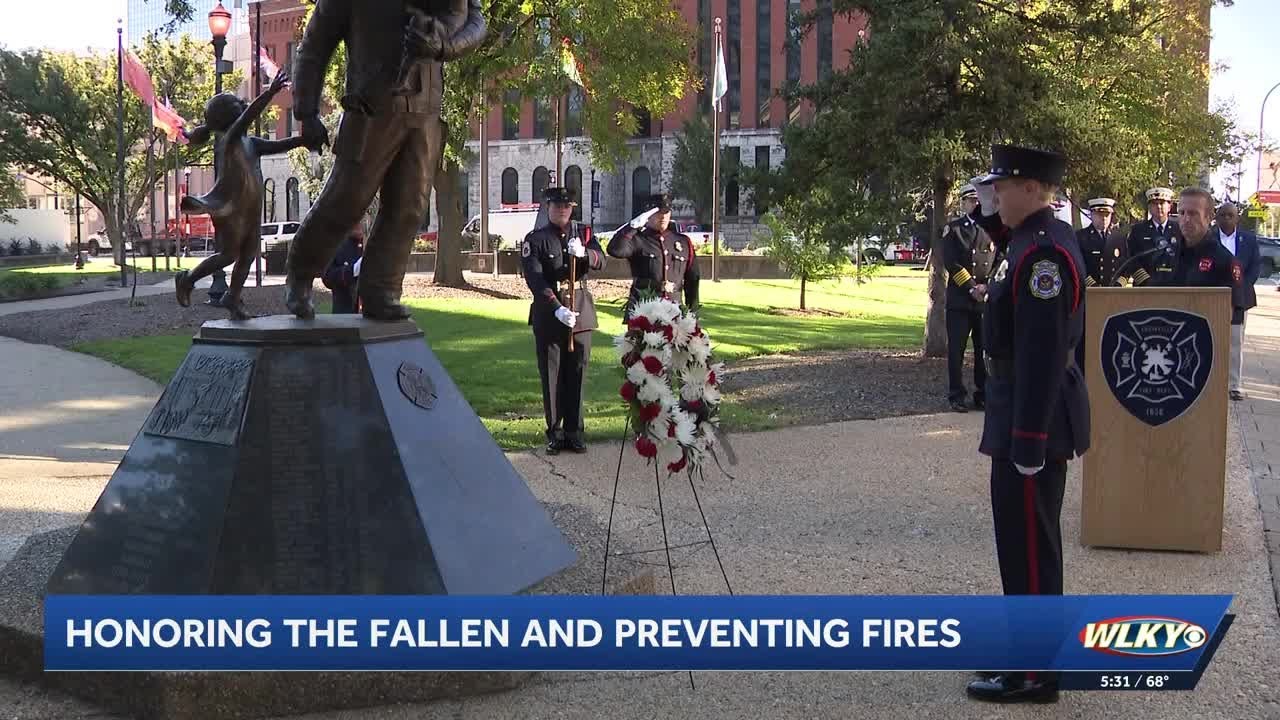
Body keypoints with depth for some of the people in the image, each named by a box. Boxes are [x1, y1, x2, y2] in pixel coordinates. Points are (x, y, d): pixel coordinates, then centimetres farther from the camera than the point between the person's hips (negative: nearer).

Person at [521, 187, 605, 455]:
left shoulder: (583, 233, 8)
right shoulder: (535, 239, -3)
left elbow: (601, 261, -7)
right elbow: (535, 280, -13)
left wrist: (583, 252, -29)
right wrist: (557, 309, -25)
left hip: (581, 312, 2)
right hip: (548, 313, -2)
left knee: (577, 373, 6)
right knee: (551, 375, 3)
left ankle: (574, 432, 15)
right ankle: (555, 433, 12)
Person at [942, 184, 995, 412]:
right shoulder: (953, 228, 4)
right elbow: (950, 262, -4)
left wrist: (986, 286, -9)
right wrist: (971, 287, -10)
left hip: (987, 298, 2)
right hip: (959, 299, -2)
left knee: (985, 349, 4)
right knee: (956, 350, -1)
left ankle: (983, 394, 14)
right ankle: (957, 396, 6)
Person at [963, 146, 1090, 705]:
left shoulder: (1044, 249, -20)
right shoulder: (1034, 239, 11)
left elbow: (1043, 352, -24)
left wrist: (1028, 439, -24)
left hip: (1033, 421, -10)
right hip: (1027, 414, 10)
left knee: (1029, 544, -1)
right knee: (1025, 539, 18)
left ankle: (1035, 673, 9)